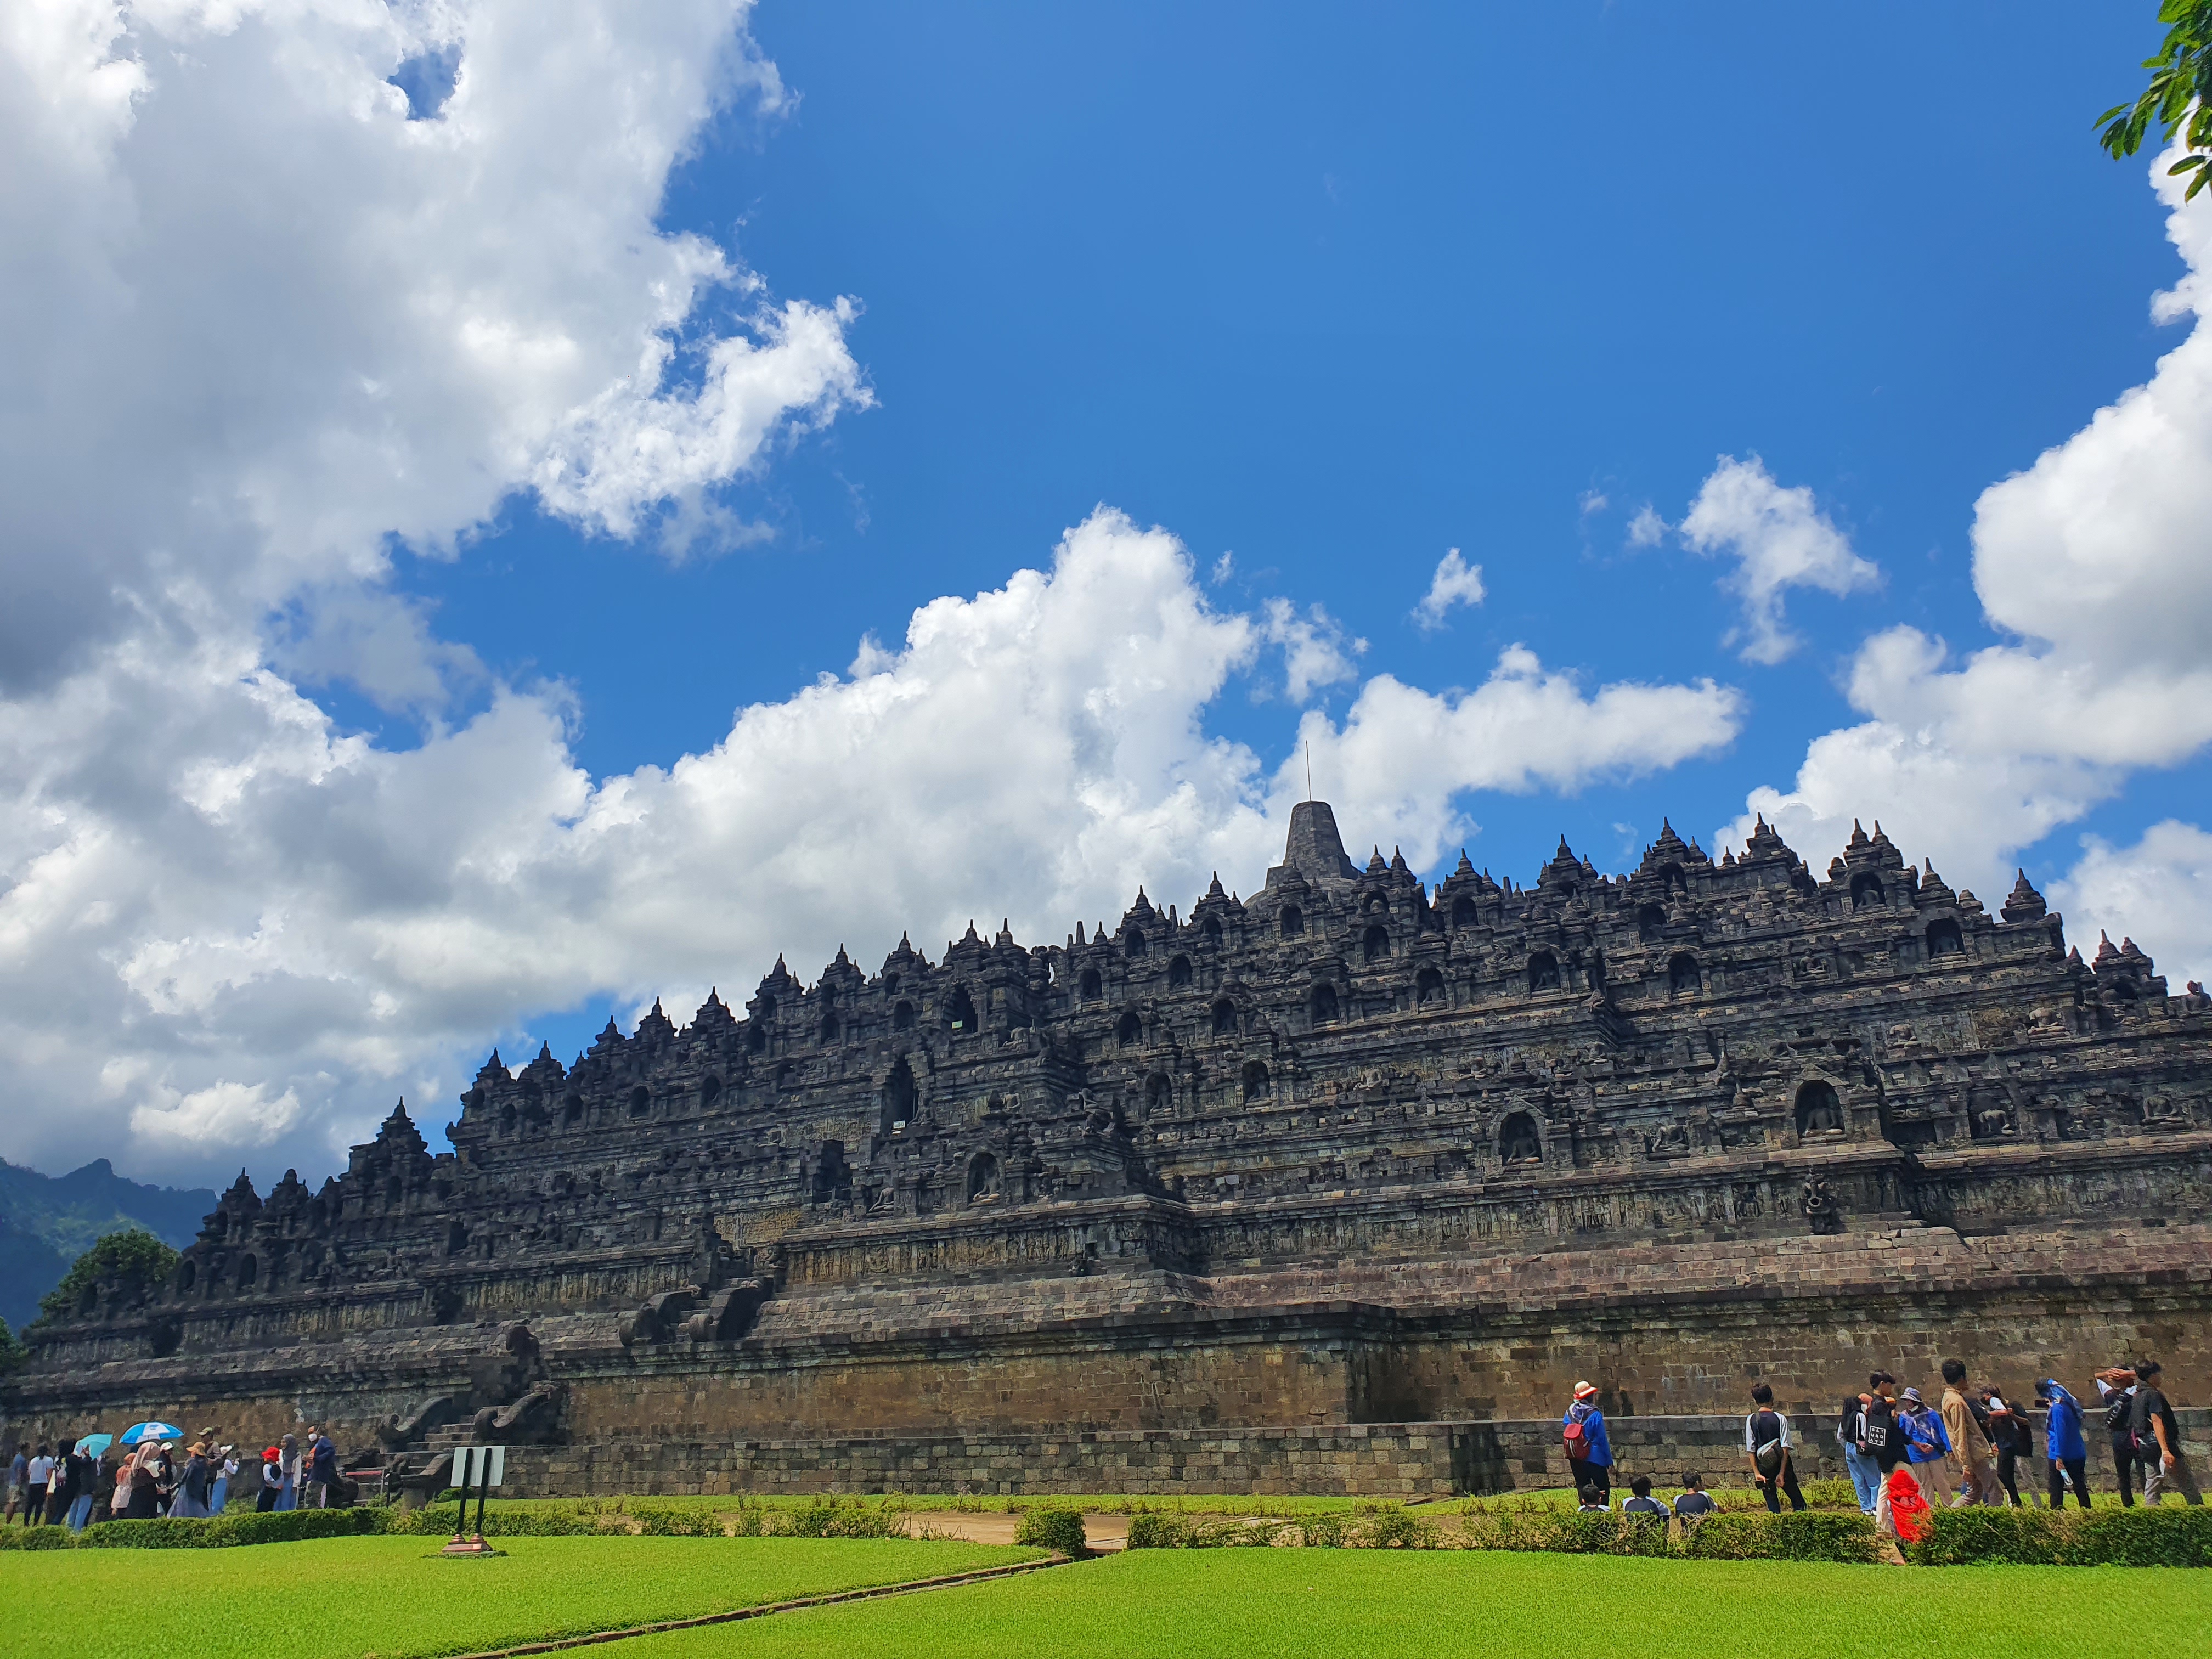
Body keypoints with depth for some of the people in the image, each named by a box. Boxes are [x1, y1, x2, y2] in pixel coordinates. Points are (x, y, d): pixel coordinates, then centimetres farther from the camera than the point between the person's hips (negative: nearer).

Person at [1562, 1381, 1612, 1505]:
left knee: (1582, 1487, 15)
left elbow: (1565, 1435, 7)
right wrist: (1610, 1461, -4)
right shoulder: (1595, 1415, -15)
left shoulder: (1570, 1411, 0)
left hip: (1575, 1459, 5)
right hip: (1594, 1458, -5)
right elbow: (1602, 1440, -11)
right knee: (1603, 1489, 6)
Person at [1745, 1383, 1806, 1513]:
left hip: (1764, 1465, 1)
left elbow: (1750, 1450, -5)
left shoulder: (1751, 1420, -3)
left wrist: (1757, 1473, -4)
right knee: (1798, 1501, 10)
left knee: (1772, 1501, 8)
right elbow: (1785, 1448, -11)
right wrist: (1782, 1473, -11)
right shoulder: (1781, 1419, -5)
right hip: (1781, 1463, -1)